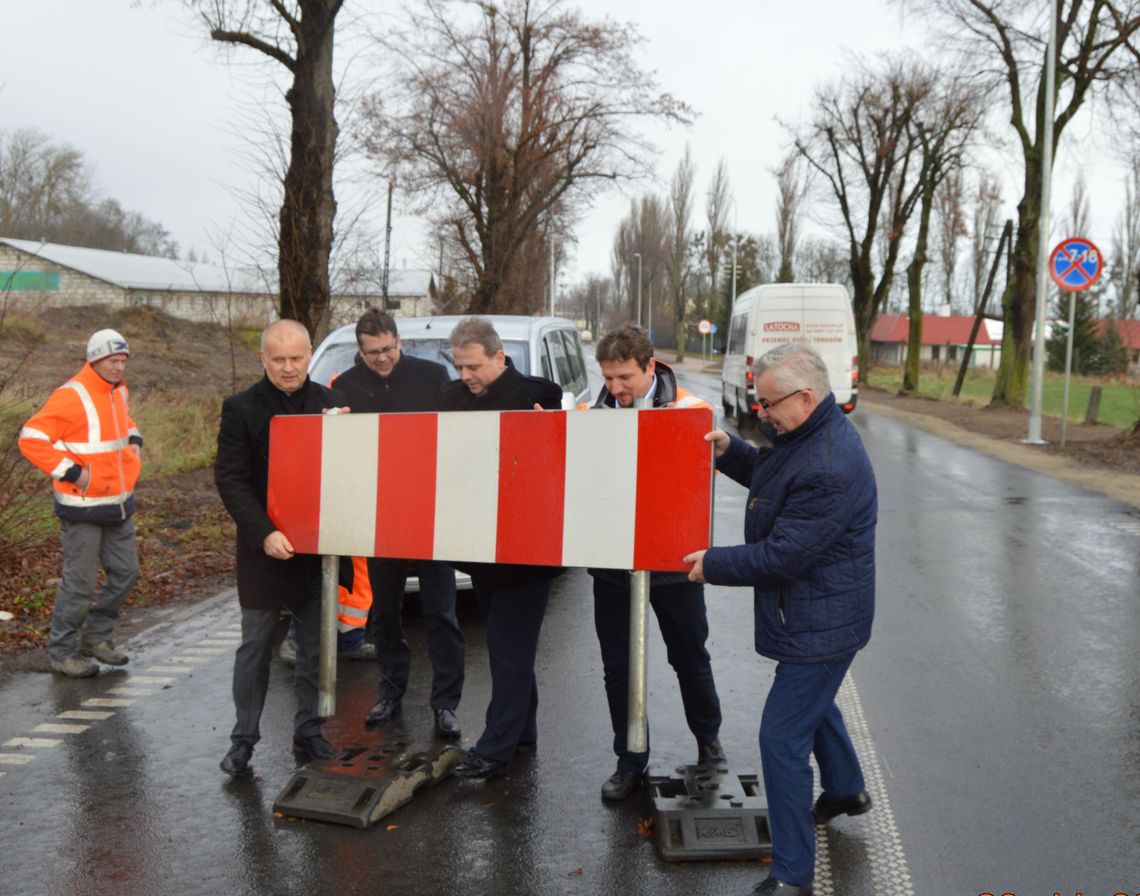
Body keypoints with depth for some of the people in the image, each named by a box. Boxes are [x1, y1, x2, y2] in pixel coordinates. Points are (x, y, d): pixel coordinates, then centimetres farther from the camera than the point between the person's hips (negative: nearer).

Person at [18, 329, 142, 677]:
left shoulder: (119, 392, 10)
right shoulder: (71, 396, -16)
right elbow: (30, 438, -19)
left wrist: (134, 440, 12)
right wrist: (71, 472, -20)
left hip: (118, 504, 8)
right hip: (82, 507, -8)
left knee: (125, 572, 13)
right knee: (80, 582, -1)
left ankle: (97, 638, 29)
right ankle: (62, 652, 15)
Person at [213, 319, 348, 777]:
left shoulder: (332, 403, 3)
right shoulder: (241, 408, -5)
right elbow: (230, 479, -8)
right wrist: (264, 533, -19)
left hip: (319, 546, 3)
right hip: (265, 548, -3)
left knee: (316, 646, 11)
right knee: (256, 645, 6)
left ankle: (308, 731, 26)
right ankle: (243, 739, 18)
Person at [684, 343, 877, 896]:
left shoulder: (828, 470, -31)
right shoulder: (811, 436, 2)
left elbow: (782, 555, -28)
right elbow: (771, 476, 19)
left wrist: (713, 564, -15)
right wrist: (729, 451, 1)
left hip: (819, 626, -11)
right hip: (817, 615, 11)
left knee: (782, 738, -6)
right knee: (813, 703, 31)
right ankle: (845, 790, 56)